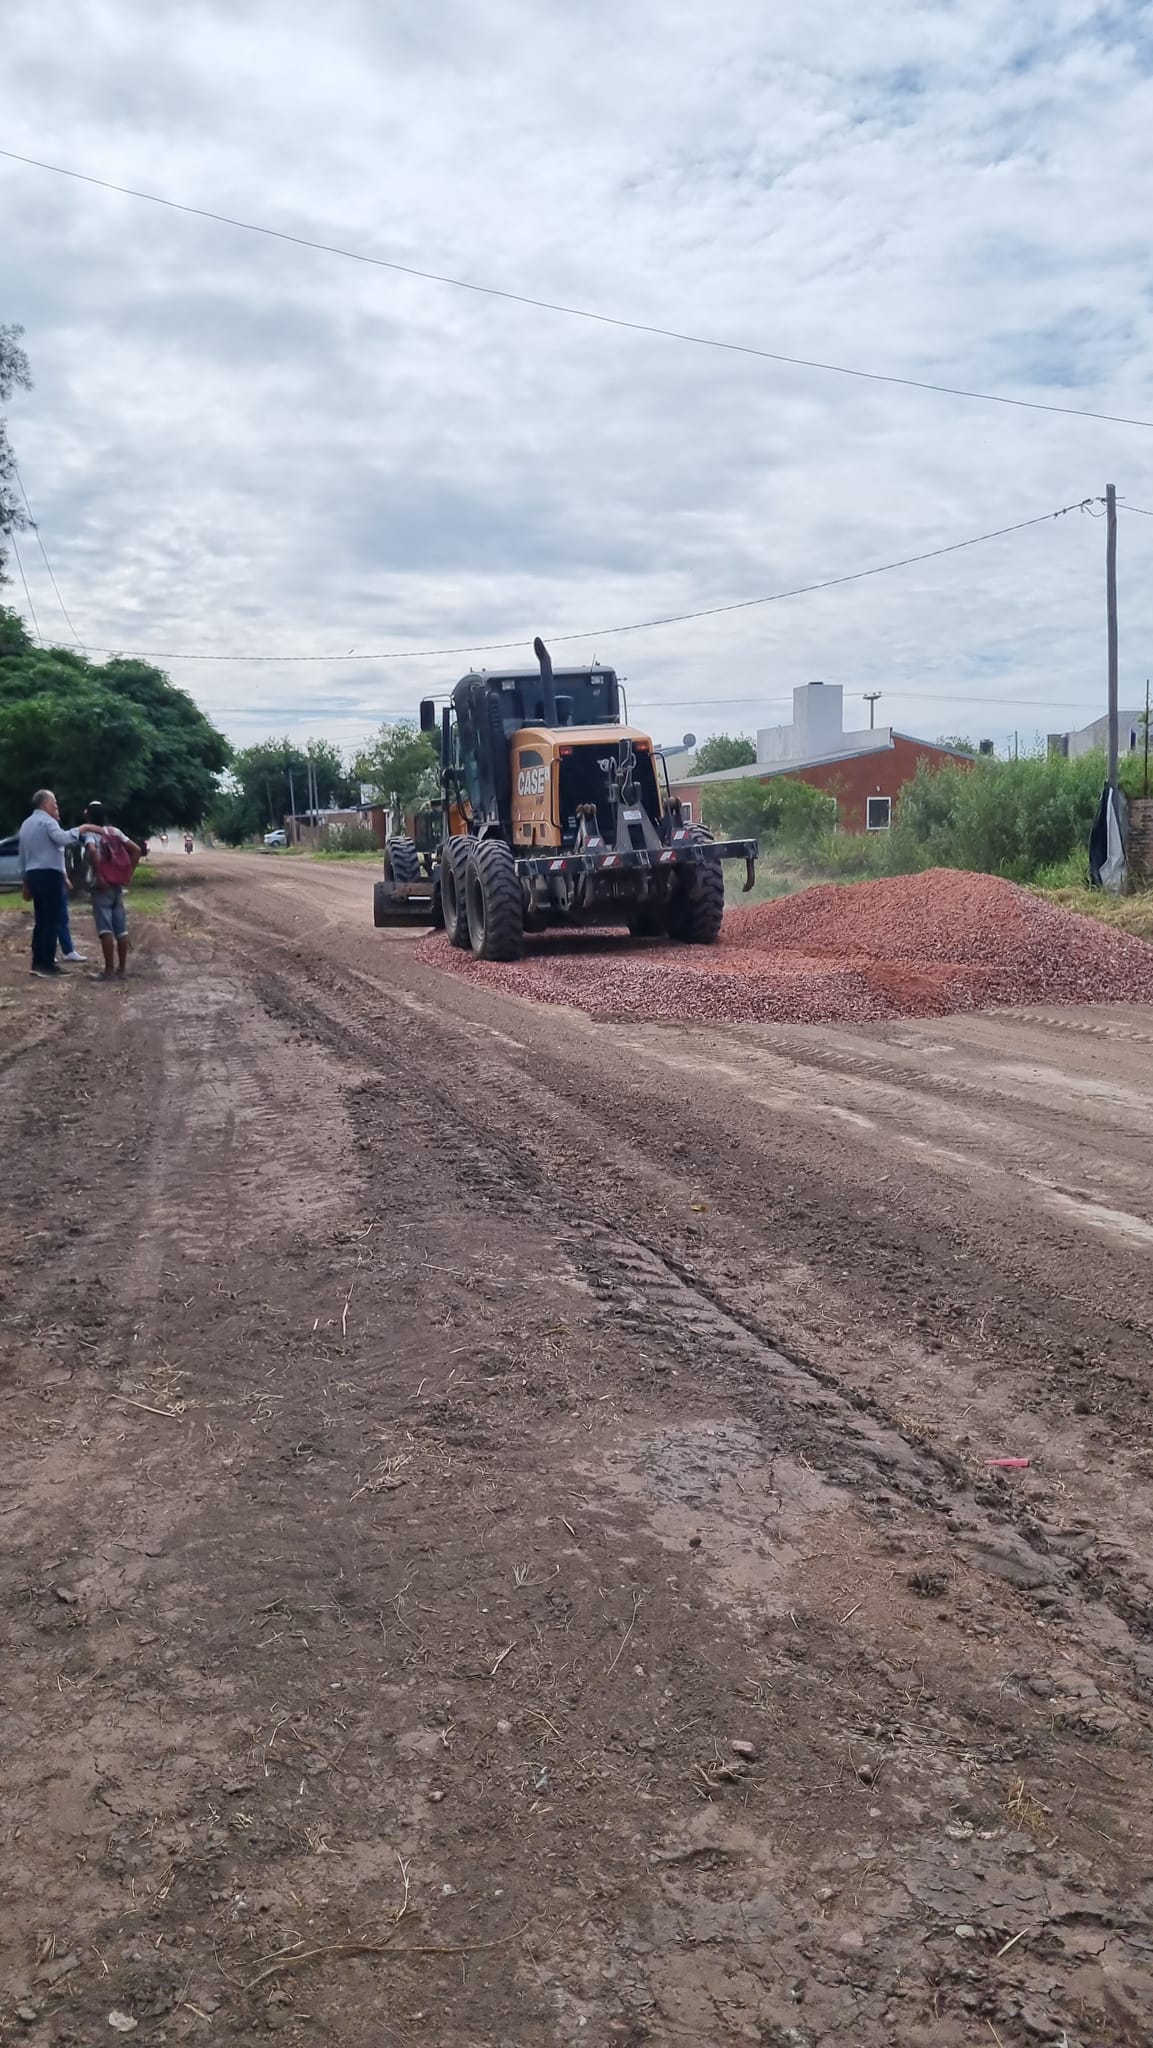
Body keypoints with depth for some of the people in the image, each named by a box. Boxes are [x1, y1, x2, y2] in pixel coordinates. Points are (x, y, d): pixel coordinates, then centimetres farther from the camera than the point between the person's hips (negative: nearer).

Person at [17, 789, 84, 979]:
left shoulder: (26, 824, 21)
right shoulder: (47, 821, -7)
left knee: (40, 920, 13)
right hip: (50, 875, -9)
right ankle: (47, 963, -11)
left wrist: (25, 882, 26)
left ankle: (38, 962, 12)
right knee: (52, 920, -8)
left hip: (33, 875, 9)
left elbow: (23, 856, 23)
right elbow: (62, 838, -28)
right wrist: (79, 830, -16)